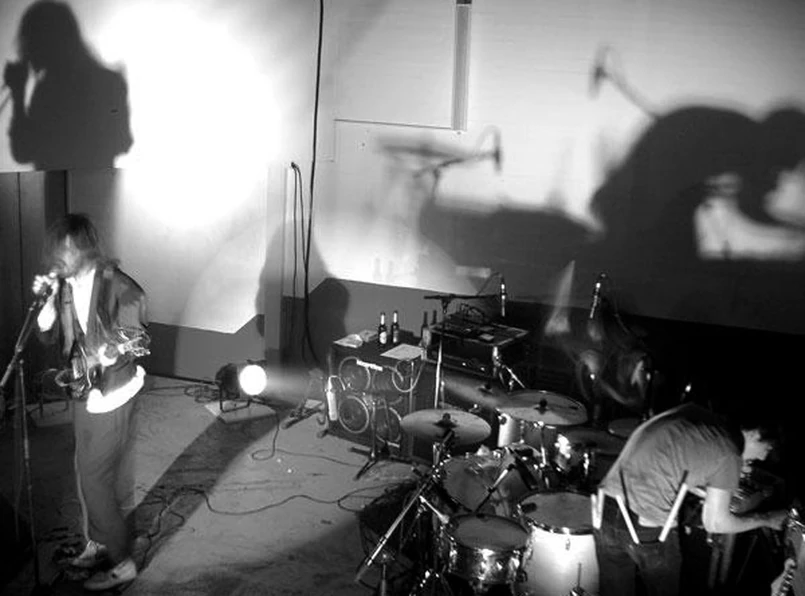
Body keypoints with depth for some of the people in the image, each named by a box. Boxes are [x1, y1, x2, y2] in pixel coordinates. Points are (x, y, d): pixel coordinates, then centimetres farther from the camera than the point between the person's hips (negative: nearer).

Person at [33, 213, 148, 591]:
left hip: (110, 396, -8)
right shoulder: (67, 285, 2)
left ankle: (121, 563, 11)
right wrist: (48, 300, -9)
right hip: (86, 394, 8)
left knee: (94, 481, -2)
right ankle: (98, 546, 36)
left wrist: (102, 358, -33)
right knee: (87, 474, 18)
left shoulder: (118, 287, -20)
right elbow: (49, 336, 6)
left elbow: (137, 341, -18)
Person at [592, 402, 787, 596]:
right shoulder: (729, 454, -7)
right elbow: (716, 523, 0)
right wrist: (766, 519, 15)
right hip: (646, 529, -6)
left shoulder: (692, 411, 11)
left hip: (605, 509, 6)